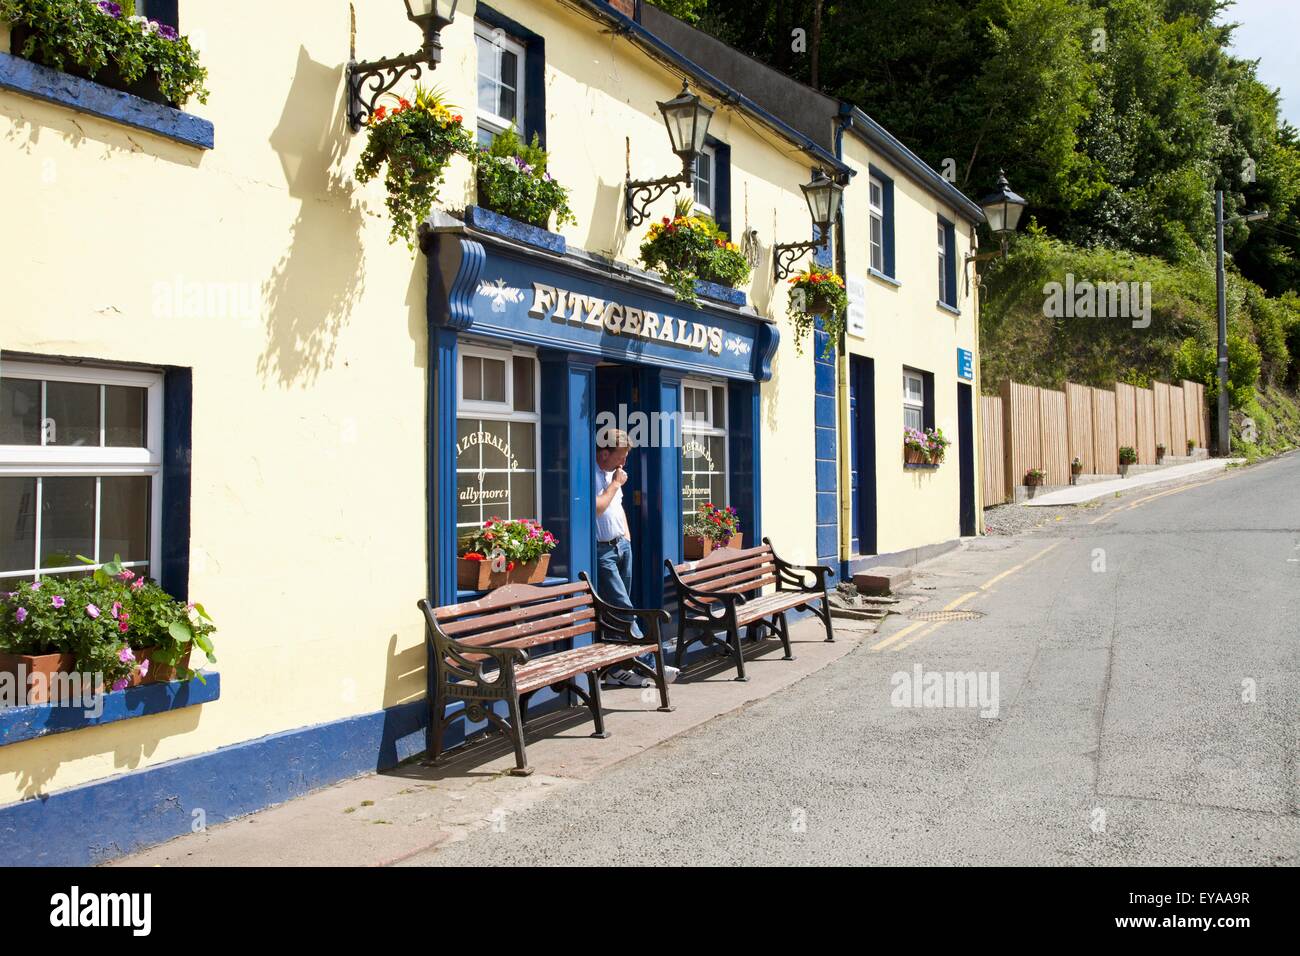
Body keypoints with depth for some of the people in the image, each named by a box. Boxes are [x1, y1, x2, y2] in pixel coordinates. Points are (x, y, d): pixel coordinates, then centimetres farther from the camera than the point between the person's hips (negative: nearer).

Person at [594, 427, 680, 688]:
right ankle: (650, 665, -9)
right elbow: (596, 507, -24)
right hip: (602, 551, -9)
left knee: (620, 609, 8)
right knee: (623, 608, -9)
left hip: (622, 546, 9)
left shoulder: (611, 473, 16)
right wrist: (615, 484, -12)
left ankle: (617, 669, 13)